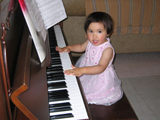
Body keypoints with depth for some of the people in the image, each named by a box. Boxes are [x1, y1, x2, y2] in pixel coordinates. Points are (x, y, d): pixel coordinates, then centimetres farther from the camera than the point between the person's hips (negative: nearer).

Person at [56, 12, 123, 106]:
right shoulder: (90, 42, -8)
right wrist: (68, 47, 3)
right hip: (86, 73, 7)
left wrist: (82, 70, -51)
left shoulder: (107, 49, -31)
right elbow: (81, 47, 17)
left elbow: (101, 68, -41)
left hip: (100, 77, -7)